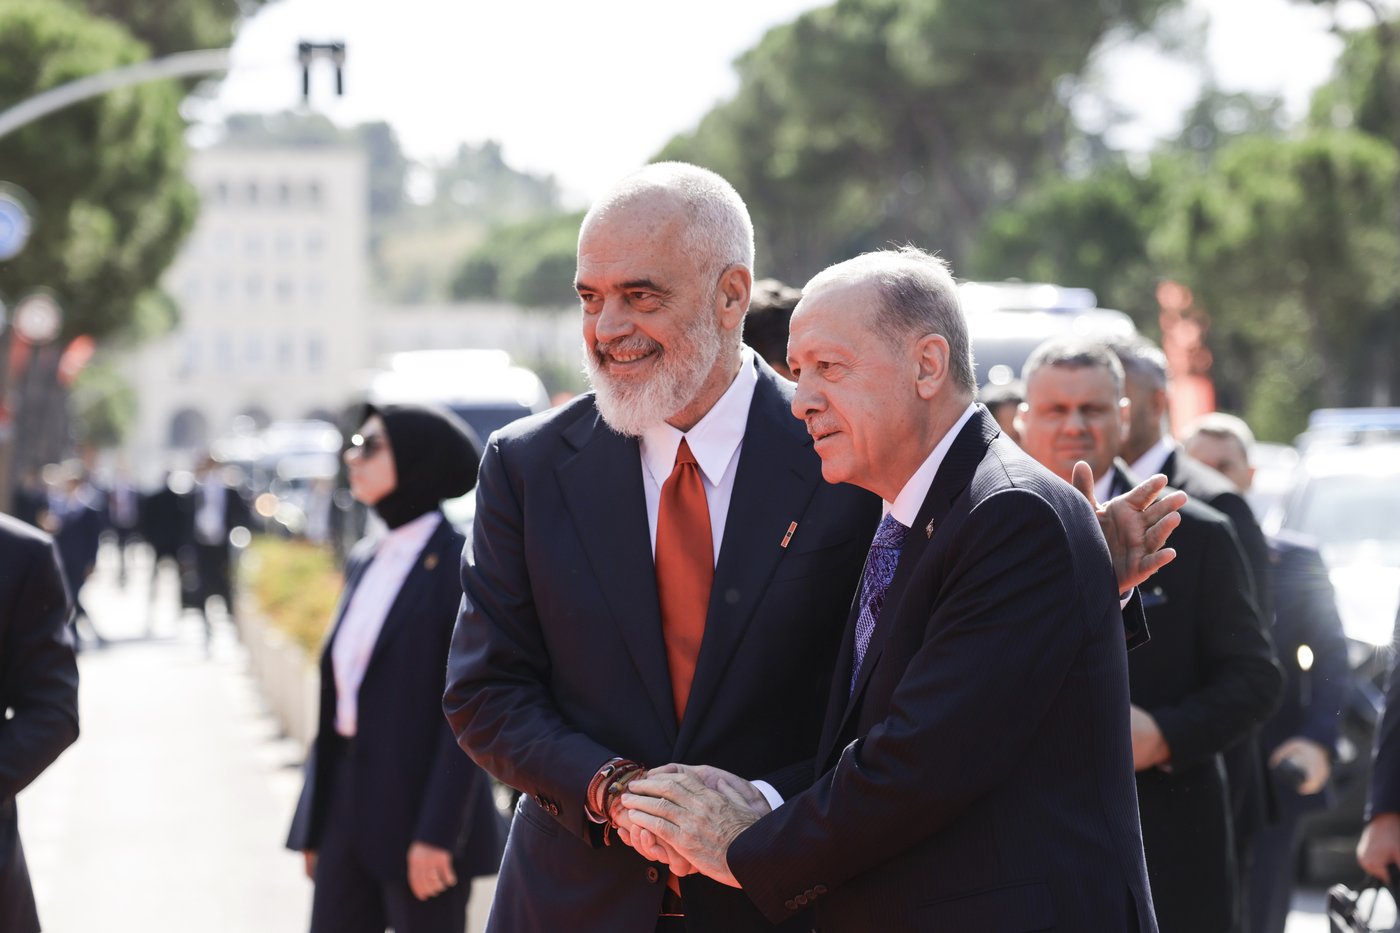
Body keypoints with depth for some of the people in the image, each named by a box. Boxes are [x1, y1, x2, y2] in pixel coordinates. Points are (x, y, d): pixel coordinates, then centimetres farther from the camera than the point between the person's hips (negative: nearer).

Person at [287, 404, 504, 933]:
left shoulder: (457, 563, -10)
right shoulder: (366, 560, 13)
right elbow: (341, 694, 15)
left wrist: (437, 833, -19)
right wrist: (315, 823, 13)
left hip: (416, 805, -7)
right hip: (346, 802, 7)